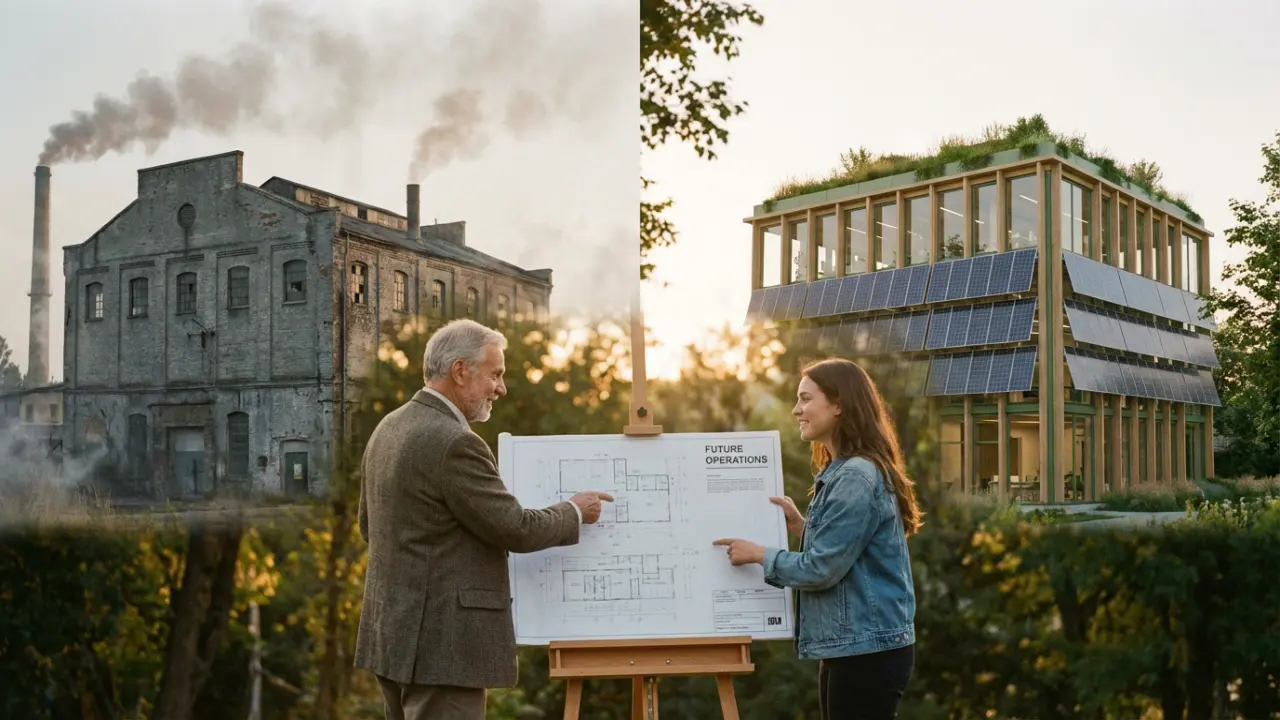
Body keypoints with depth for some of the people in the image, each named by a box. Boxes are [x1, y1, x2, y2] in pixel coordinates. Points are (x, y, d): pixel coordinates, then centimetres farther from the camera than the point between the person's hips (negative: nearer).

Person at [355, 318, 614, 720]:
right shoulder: (454, 443, -19)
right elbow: (515, 530, -15)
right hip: (440, 642, -10)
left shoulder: (389, 428, 10)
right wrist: (575, 512, 1)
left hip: (396, 631, 10)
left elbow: (370, 525, 19)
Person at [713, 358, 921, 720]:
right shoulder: (842, 473, 14)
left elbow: (822, 569, -19)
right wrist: (800, 525, 8)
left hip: (867, 651, -10)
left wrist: (759, 553, -7)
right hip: (851, 648, 10)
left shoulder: (857, 477, -18)